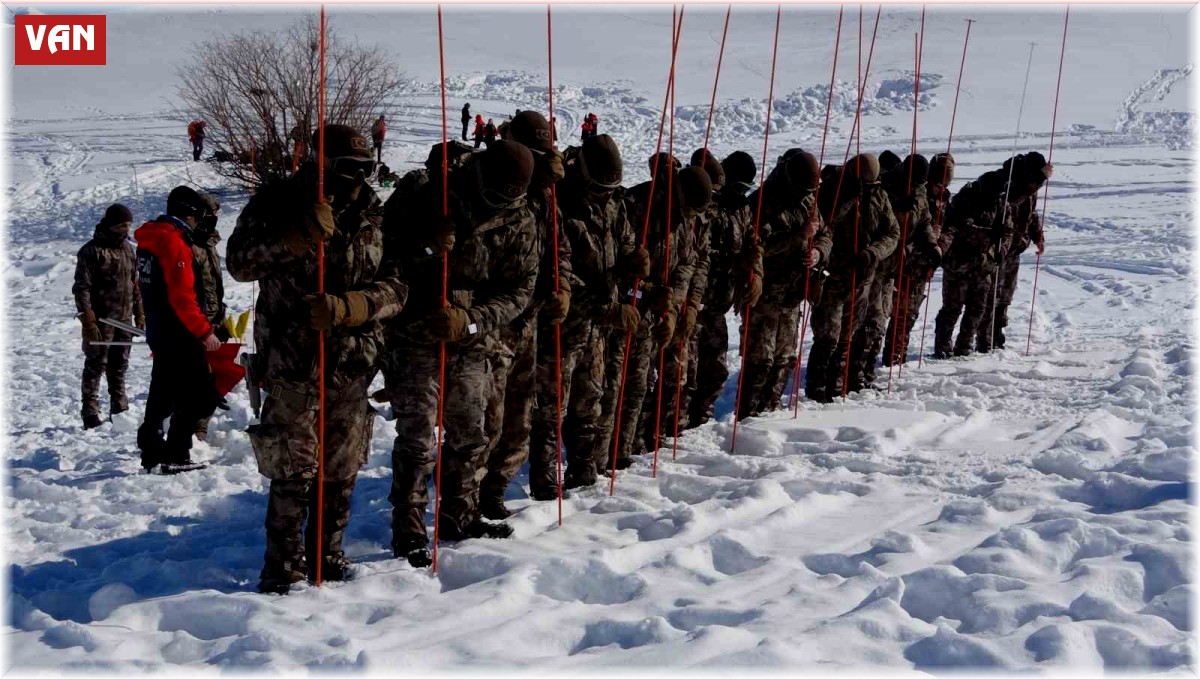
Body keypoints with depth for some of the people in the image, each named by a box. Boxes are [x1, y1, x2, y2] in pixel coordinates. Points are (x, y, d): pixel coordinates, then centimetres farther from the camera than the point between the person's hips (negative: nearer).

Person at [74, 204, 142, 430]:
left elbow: (135, 284, 19)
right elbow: (82, 288, -13)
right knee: (96, 365, -2)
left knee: (120, 366, 13)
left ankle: (120, 409, 21)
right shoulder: (91, 251, -10)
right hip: (101, 320, -6)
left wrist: (139, 314, 15)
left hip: (124, 319, 6)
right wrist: (88, 321, -17)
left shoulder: (129, 249, 11)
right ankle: (90, 412, 3)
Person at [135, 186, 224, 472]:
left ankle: (151, 451, 24)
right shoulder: (175, 242, -18)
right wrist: (204, 332, -21)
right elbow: (182, 297, -24)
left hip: (159, 333, 10)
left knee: (163, 394, 18)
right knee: (200, 397, -7)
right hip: (180, 336, -10)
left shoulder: (149, 241, 13)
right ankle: (175, 457, -8)